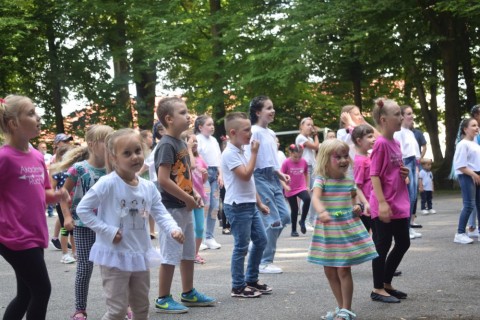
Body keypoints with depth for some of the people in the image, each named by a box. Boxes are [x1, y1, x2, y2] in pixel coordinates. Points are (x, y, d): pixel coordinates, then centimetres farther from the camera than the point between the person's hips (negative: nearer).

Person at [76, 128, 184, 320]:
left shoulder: (148, 187, 2)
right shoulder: (107, 184, -16)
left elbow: (161, 214, 4)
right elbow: (82, 209, -14)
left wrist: (174, 229, -18)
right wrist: (108, 231, -18)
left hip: (140, 255, 6)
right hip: (114, 255, -6)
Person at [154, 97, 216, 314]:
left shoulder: (181, 143, 11)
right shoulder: (166, 145, -17)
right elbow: (163, 180, -24)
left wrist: (193, 193, 6)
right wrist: (187, 198, -16)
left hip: (185, 208, 9)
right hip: (171, 208, -9)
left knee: (188, 253, 17)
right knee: (170, 256, -2)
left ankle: (188, 293, 28)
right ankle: (163, 300, 6)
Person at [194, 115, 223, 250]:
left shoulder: (214, 140, 15)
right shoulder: (197, 139, -6)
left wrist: (220, 175, 8)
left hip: (214, 174, 7)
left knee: (215, 206, 5)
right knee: (205, 205, -13)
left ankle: (210, 237, 12)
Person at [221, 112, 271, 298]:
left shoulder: (241, 152, 14)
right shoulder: (230, 154, -15)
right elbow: (246, 175, -25)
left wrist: (259, 203, 20)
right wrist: (254, 153, -16)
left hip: (250, 205, 9)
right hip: (238, 206, -9)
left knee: (261, 240, 13)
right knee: (241, 247, -4)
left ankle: (251, 280, 24)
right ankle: (238, 287, 6)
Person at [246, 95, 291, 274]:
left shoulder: (270, 133, 14)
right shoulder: (254, 131, -11)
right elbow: (249, 159, -15)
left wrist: (280, 174, 12)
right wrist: (253, 186, -18)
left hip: (273, 178, 9)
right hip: (261, 177, -9)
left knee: (284, 216, 7)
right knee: (274, 220, -8)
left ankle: (263, 247, 21)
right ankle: (265, 262, 1)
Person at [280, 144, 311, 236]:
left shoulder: (303, 162, -4)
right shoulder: (286, 162, -13)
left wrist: (306, 185, 13)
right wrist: (285, 186, -25)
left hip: (301, 188, 2)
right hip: (290, 190, -1)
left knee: (307, 199, -27)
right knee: (294, 210, 5)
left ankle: (302, 221, -10)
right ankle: (294, 230, 22)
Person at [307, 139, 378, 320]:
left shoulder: (349, 181, 2)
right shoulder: (321, 180, -10)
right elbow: (315, 198, -29)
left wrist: (357, 208, -1)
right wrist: (322, 212, -48)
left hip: (347, 229, 0)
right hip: (327, 230, 0)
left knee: (343, 270, -5)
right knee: (329, 271, 8)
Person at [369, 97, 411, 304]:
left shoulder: (396, 143, 11)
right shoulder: (381, 144, -15)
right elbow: (374, 175, -17)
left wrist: (404, 173, 3)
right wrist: (382, 203, -22)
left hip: (400, 205, 9)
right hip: (384, 207, -9)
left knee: (403, 244, 15)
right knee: (382, 247, 0)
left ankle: (387, 283, 27)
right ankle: (378, 289, 11)